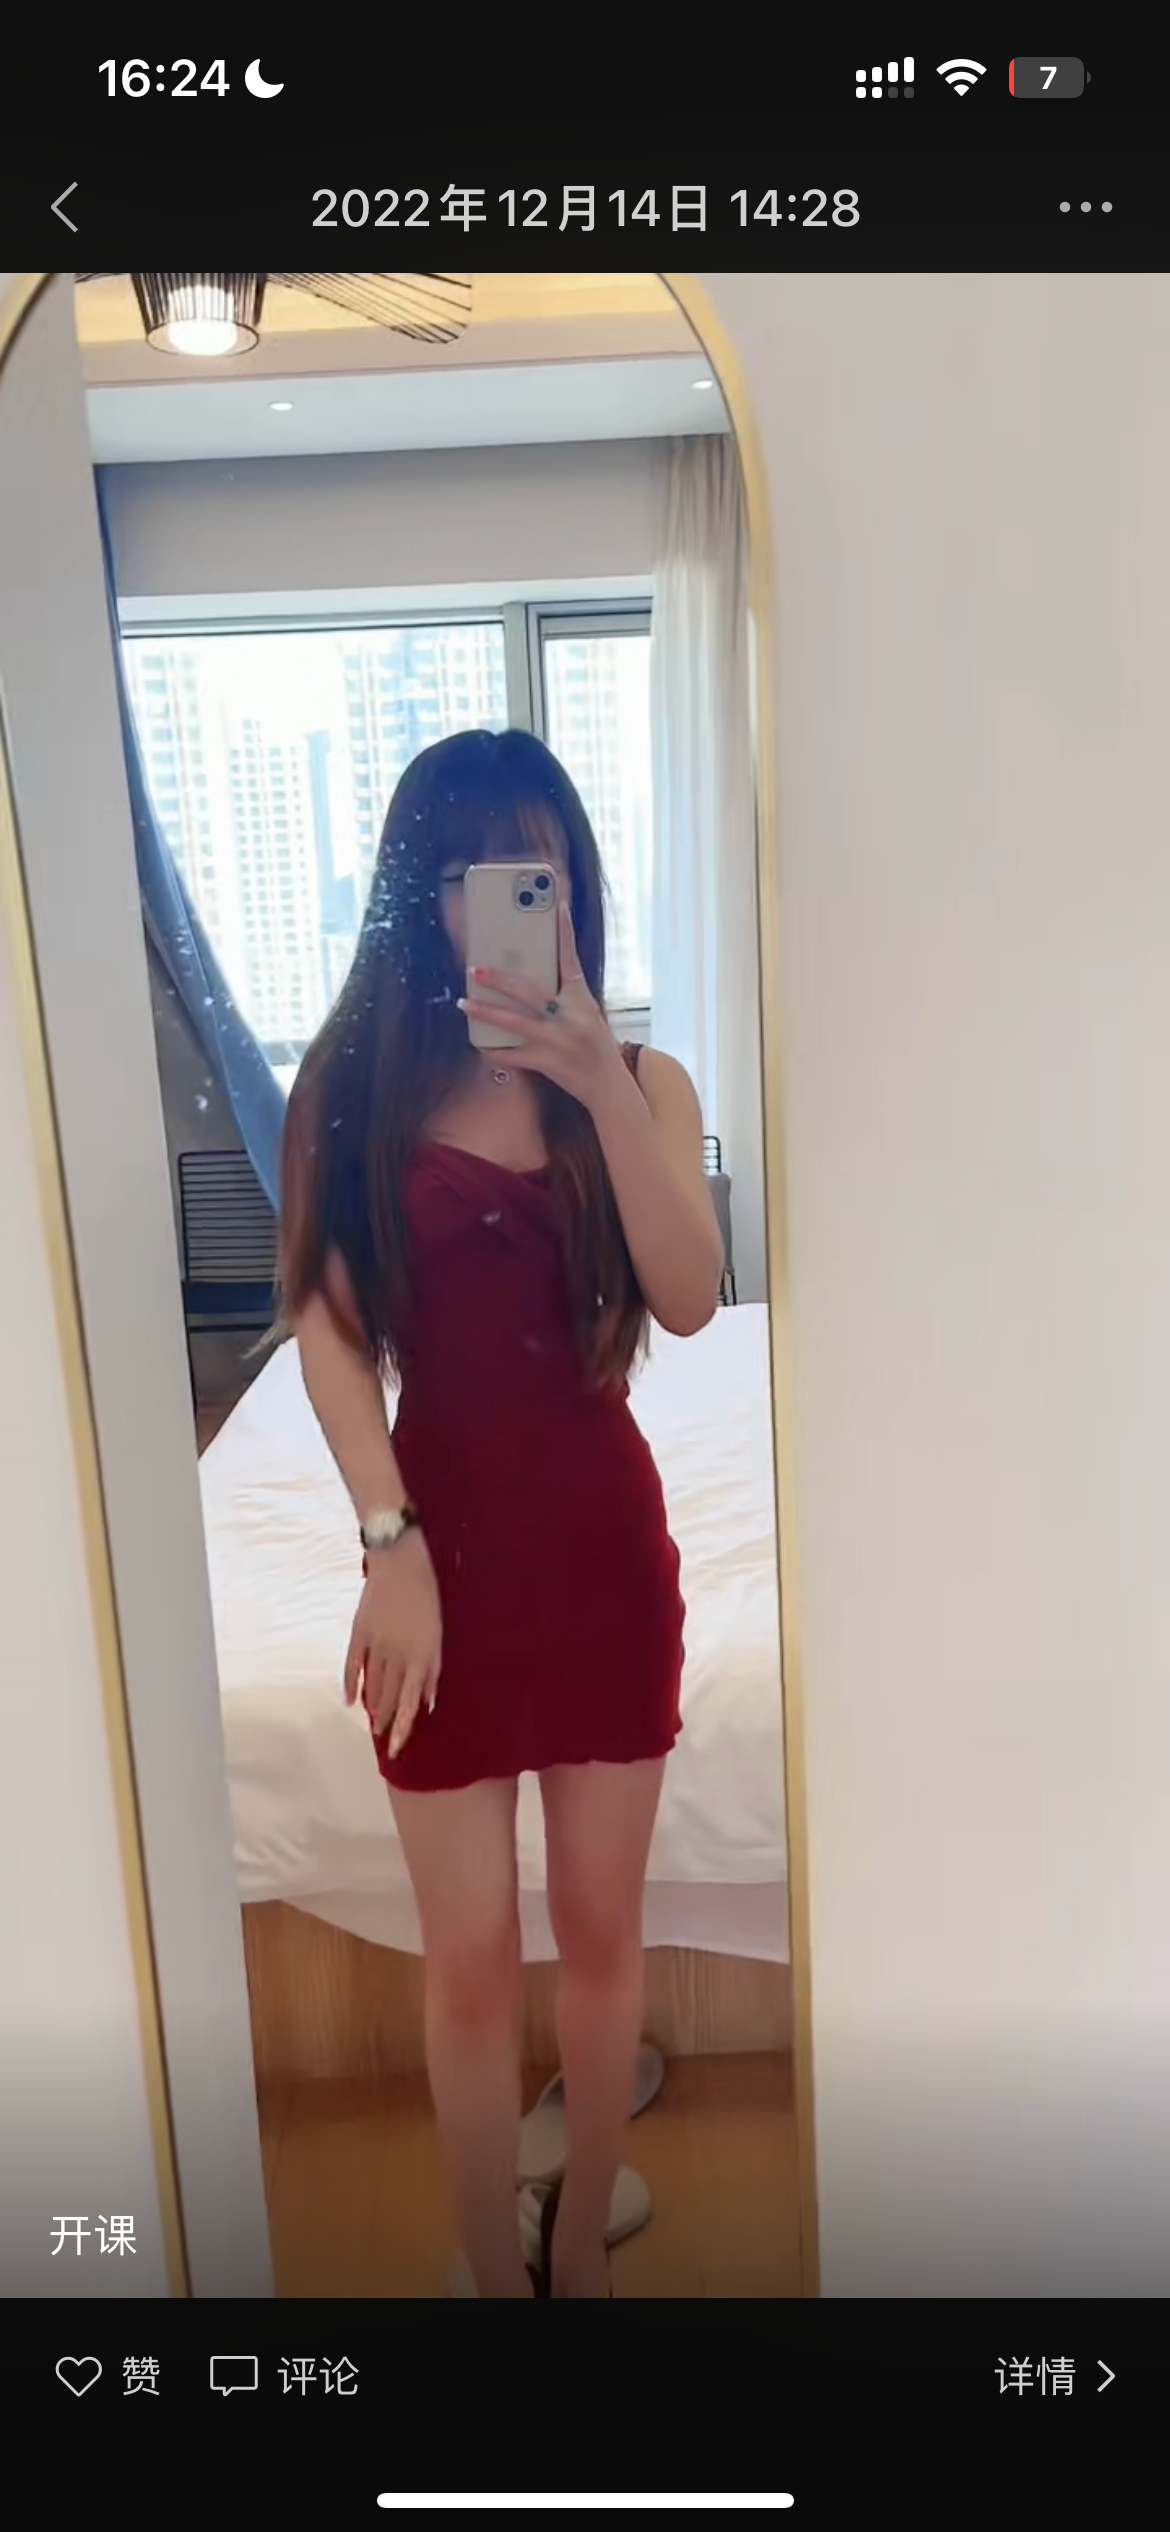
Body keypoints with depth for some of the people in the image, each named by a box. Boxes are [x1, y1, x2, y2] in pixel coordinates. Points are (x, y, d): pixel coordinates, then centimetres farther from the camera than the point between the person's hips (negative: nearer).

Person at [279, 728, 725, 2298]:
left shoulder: (641, 1081, 0)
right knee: (471, 1960, 9)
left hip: (608, 1539, 2)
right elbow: (329, 1333, -6)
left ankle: (583, 2249, 40)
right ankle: (496, 2273, 33)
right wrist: (391, 1542, -15)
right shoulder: (355, 1084, -2)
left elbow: (691, 1299, -17)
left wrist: (601, 1087, -27)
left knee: (601, 1929, 16)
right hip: (447, 1543, -1)